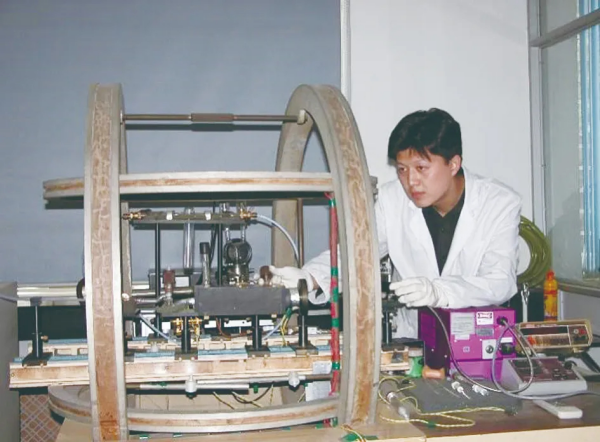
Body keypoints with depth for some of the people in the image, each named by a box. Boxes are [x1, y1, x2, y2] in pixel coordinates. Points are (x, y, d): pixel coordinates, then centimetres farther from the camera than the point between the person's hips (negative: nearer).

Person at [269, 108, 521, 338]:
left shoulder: (501, 203, -9)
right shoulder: (392, 199, -2)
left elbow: (501, 282, -18)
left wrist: (438, 291, -36)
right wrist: (309, 278, -27)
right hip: (410, 338, 2)